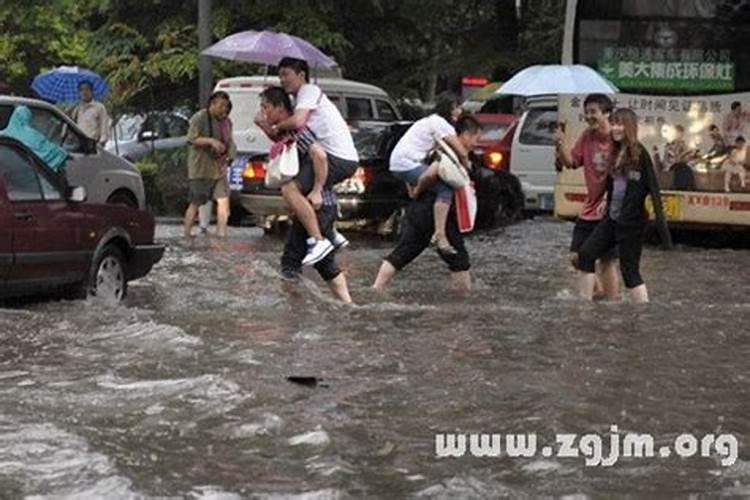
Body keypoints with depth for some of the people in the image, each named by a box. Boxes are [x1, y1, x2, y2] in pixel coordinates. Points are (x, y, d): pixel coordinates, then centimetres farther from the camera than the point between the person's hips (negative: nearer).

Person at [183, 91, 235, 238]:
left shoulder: (226, 121, 14)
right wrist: (211, 141, -27)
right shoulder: (199, 118, -9)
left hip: (219, 169, 7)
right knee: (195, 203, -2)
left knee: (223, 200, -5)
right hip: (201, 169, -7)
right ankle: (187, 234, 5)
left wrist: (229, 153, 6)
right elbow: (192, 139, -16)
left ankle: (221, 234, -6)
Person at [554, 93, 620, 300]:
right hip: (589, 210, 7)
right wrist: (561, 145, -13)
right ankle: (600, 291, 29)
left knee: (608, 262, -1)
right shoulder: (587, 136, 4)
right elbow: (571, 162, 6)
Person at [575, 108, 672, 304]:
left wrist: (660, 221, -20)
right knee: (586, 253, 9)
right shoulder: (615, 153, 9)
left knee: (630, 269, -4)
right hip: (611, 218, 8)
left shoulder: (639, 153, -12)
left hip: (632, 221, -8)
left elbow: (653, 187, -15)